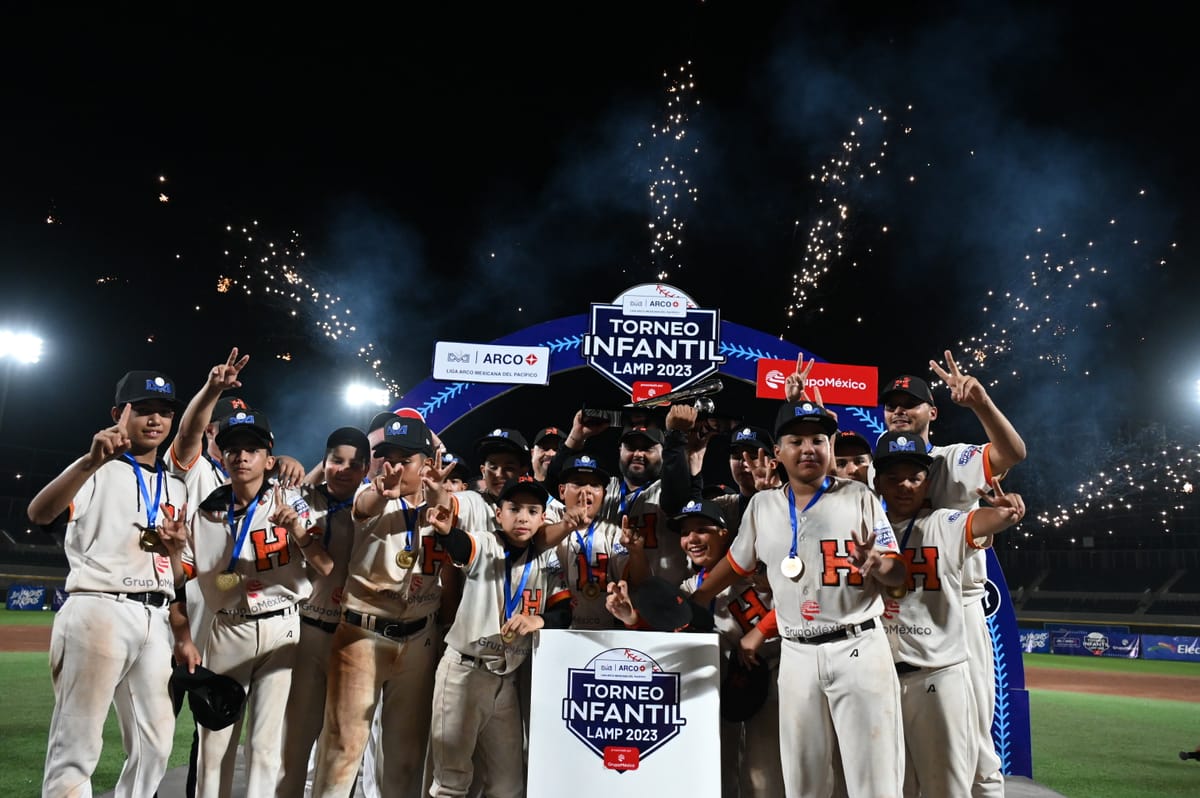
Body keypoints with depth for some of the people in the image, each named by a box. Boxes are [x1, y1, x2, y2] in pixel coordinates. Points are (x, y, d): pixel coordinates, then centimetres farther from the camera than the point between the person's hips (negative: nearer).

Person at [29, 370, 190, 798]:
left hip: (155, 621, 6)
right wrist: (92, 461, -37)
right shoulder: (96, 471, 1)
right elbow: (38, 513, -21)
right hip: (98, 612, -6)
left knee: (155, 748, 9)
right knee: (76, 748, -7)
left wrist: (176, 547, -3)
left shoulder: (176, 488, 19)